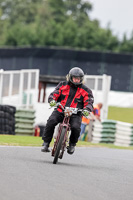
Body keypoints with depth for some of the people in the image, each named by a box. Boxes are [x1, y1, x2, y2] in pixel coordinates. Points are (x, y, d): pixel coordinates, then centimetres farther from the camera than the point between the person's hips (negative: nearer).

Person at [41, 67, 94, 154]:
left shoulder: (85, 90, 7)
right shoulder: (63, 85, 10)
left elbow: (89, 102, 1)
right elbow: (54, 94, 5)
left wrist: (87, 109, -23)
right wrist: (52, 100, -19)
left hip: (75, 114, -1)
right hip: (60, 111, 1)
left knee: (76, 127, -30)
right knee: (51, 122, -27)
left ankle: (72, 144, 1)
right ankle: (46, 143, -14)